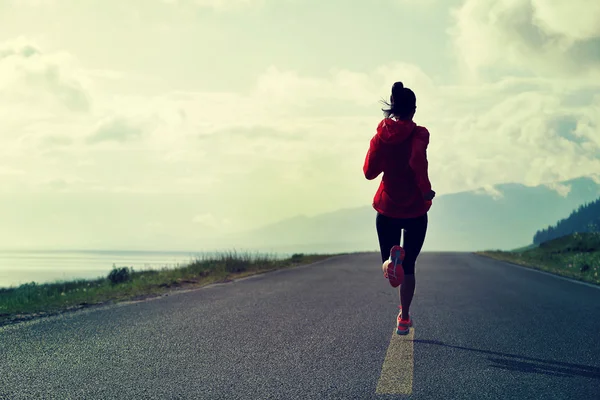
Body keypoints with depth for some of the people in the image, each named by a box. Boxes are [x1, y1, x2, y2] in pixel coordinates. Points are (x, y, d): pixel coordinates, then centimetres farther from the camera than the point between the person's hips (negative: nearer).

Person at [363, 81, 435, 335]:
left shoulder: (381, 135, -1)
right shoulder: (418, 134, -11)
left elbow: (369, 172, 1)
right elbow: (418, 161, -30)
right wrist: (426, 189, -18)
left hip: (387, 208, 2)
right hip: (415, 210, -2)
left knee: (393, 265, 13)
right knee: (409, 266, 14)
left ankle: (391, 258, -25)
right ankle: (404, 319, 14)